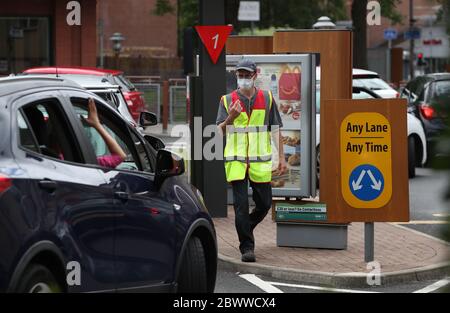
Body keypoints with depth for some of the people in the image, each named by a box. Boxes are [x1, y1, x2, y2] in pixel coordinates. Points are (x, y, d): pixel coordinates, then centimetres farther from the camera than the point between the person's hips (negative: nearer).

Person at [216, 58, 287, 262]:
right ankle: (247, 247, -2)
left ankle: (246, 228, 33)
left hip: (260, 161, 2)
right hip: (236, 161, -2)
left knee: (264, 203, 6)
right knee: (241, 205, -7)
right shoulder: (227, 100, 5)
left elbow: (275, 130, 11)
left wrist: (281, 158, 7)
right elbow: (220, 131, -2)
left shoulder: (266, 99, 9)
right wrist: (230, 118, -24)